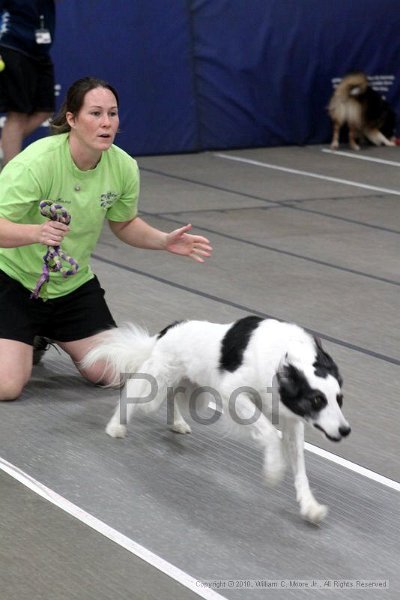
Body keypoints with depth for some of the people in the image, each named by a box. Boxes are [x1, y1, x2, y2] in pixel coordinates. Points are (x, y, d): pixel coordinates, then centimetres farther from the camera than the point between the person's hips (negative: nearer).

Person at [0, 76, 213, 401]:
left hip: (74, 283, 5)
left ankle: (45, 336, 28)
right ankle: (27, 341, 16)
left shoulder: (124, 167, -11)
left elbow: (124, 223, 8)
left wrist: (164, 240, -9)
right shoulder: (37, 162, -29)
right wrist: (37, 233, -51)